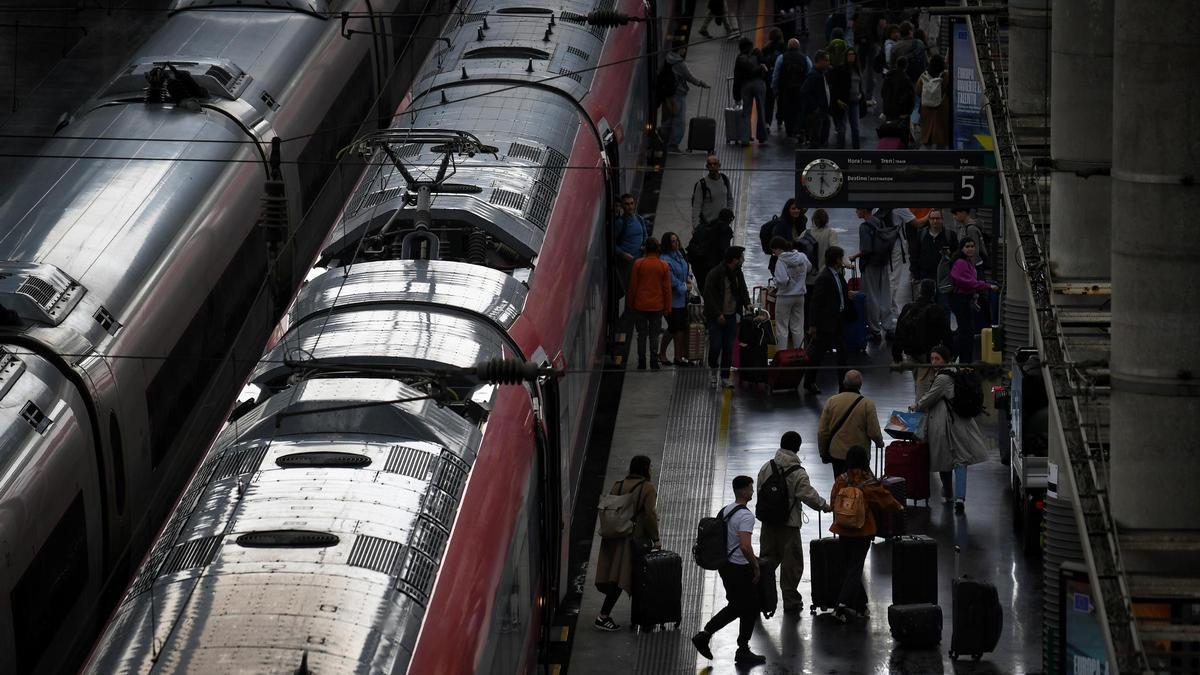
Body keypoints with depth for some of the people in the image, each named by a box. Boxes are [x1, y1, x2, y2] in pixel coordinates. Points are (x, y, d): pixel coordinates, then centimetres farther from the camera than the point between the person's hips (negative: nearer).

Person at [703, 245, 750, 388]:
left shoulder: (738, 273, 9)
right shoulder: (715, 274, -13)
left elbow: (743, 290, 21)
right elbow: (708, 296, -14)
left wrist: (747, 304, 1)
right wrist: (717, 314, -17)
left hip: (731, 316, 6)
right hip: (716, 317, -6)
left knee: (728, 348, 3)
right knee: (715, 345, -10)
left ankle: (725, 378, 8)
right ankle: (713, 372, 13)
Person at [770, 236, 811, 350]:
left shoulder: (781, 261, -19)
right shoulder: (802, 257, 0)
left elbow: (782, 280, -28)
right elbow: (809, 267, 19)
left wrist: (776, 285, -8)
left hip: (785, 297, -6)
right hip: (800, 296, 6)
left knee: (782, 328, 4)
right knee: (798, 327, 14)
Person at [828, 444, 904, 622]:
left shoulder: (841, 481, -6)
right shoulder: (870, 484, -12)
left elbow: (833, 502, 3)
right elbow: (885, 499, 1)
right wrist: (899, 507, 21)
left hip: (843, 532, 3)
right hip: (862, 532, -3)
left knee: (851, 567, 15)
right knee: (855, 569, 0)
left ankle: (861, 605, 22)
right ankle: (843, 605, -14)